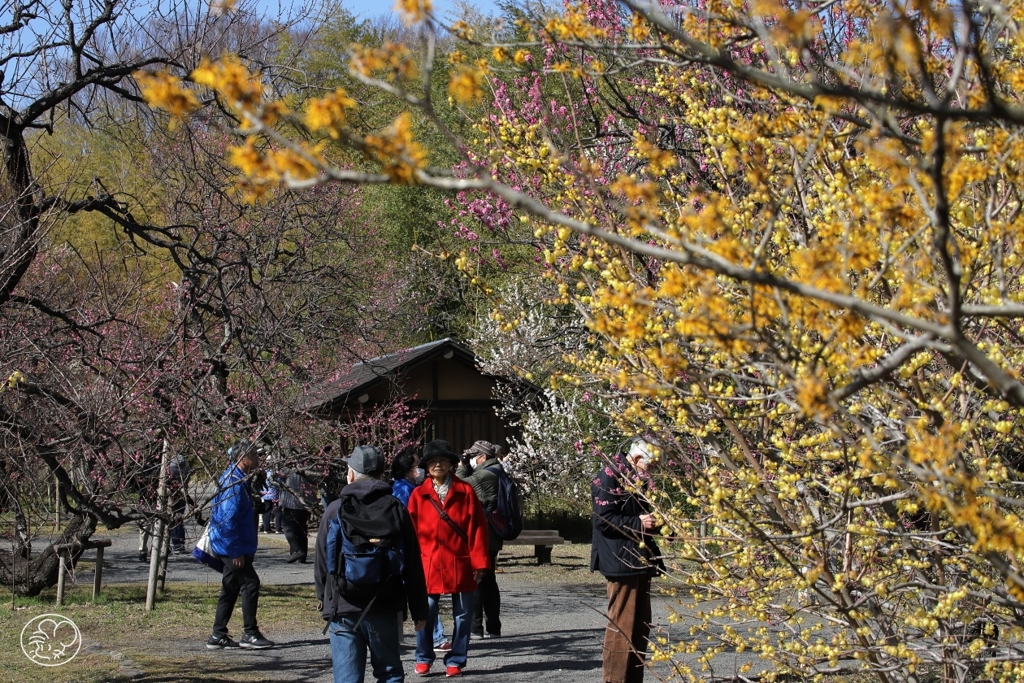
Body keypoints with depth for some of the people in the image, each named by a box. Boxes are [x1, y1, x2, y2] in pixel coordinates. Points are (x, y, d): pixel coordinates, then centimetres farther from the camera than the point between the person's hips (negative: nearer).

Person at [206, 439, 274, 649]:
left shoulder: (238, 479, 13)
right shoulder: (233, 482, -20)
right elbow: (228, 520, -24)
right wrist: (236, 551, -22)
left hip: (231, 546, 11)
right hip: (233, 546, -11)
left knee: (230, 588, 12)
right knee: (250, 583, -7)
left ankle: (218, 636, 16)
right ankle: (249, 633, -2)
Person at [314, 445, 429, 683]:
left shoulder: (335, 510, -4)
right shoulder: (396, 509, 0)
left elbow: (321, 563, 2)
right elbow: (413, 566, 1)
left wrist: (324, 598, 19)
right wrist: (419, 610, 8)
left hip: (342, 609, -1)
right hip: (384, 609, 1)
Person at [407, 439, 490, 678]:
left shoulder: (465, 491, 2)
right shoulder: (418, 495, 3)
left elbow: (477, 528, -1)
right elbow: (412, 532, 3)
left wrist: (479, 562, -7)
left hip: (460, 565, 0)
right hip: (428, 564, 0)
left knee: (463, 614, 6)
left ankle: (456, 661, 18)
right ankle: (423, 659, 17)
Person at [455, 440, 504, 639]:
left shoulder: (482, 476, -18)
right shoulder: (497, 474, 12)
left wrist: (463, 465, 1)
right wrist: (467, 466, 9)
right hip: (492, 537, 9)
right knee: (488, 581, 13)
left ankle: (475, 628, -3)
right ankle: (493, 627, 15)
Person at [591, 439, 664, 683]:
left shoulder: (637, 479, 16)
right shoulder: (610, 477, -11)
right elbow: (603, 519, -17)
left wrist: (655, 522, 5)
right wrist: (637, 523, -21)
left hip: (641, 560, 9)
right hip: (621, 561, -9)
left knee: (641, 625, 11)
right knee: (622, 624, -8)